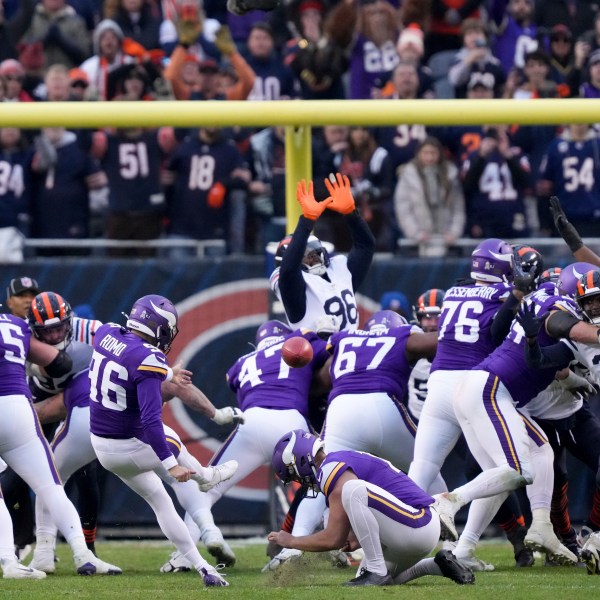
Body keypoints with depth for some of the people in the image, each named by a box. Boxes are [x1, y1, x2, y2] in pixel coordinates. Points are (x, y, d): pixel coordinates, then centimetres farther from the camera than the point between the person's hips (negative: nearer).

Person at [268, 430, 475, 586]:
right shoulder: (344, 461, 17)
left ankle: (377, 572, -20)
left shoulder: (333, 470, -13)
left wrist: (291, 541, 1)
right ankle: (436, 566, 19)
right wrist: (356, 538, 7)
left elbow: (334, 539, -13)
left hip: (418, 530, -10)